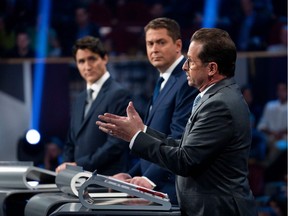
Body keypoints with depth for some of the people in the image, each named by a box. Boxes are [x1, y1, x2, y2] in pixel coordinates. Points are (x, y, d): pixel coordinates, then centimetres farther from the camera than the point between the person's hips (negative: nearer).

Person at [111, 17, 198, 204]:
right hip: (154, 188, 9)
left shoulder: (188, 81, -12)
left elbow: (179, 139, -20)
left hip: (172, 189, -9)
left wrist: (151, 179, -23)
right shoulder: (166, 82, 20)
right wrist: (133, 175, 10)